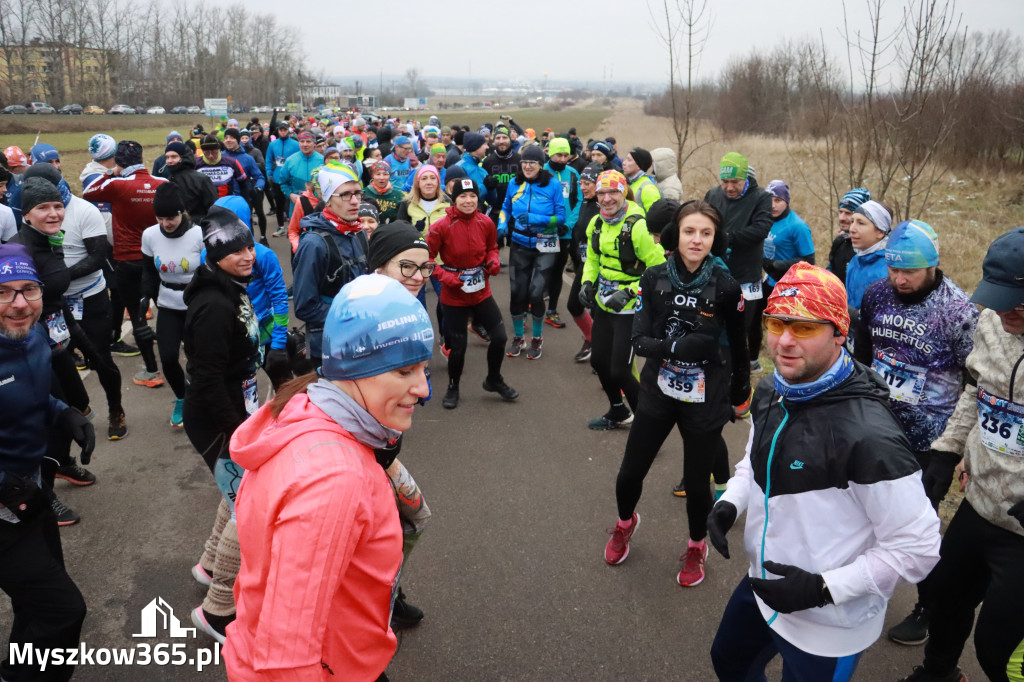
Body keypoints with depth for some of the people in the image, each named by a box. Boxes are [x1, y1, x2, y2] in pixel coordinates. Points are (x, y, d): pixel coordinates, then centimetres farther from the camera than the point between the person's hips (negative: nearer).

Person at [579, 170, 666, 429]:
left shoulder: (638, 226, -21)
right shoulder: (596, 223, 2)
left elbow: (659, 269, -18)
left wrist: (629, 292, -23)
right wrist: (587, 283, 2)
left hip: (630, 308, -8)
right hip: (603, 303, 8)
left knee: (619, 370, -6)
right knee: (599, 361, 16)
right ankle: (618, 413, 39)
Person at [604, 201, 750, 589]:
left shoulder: (726, 287, -11)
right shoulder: (654, 279, -8)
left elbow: (738, 344, 3)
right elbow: (639, 341, -11)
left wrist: (740, 389, 14)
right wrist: (679, 346, -28)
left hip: (705, 400, -1)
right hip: (658, 393, 2)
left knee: (697, 480, 9)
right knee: (631, 472, 10)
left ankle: (697, 547, 39)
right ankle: (625, 523, 44)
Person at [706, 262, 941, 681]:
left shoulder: (867, 434, -31)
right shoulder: (770, 396, -6)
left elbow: (917, 548, -24)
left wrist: (824, 588, -26)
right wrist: (730, 502, -5)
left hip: (828, 627, -7)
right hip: (762, 586, 8)